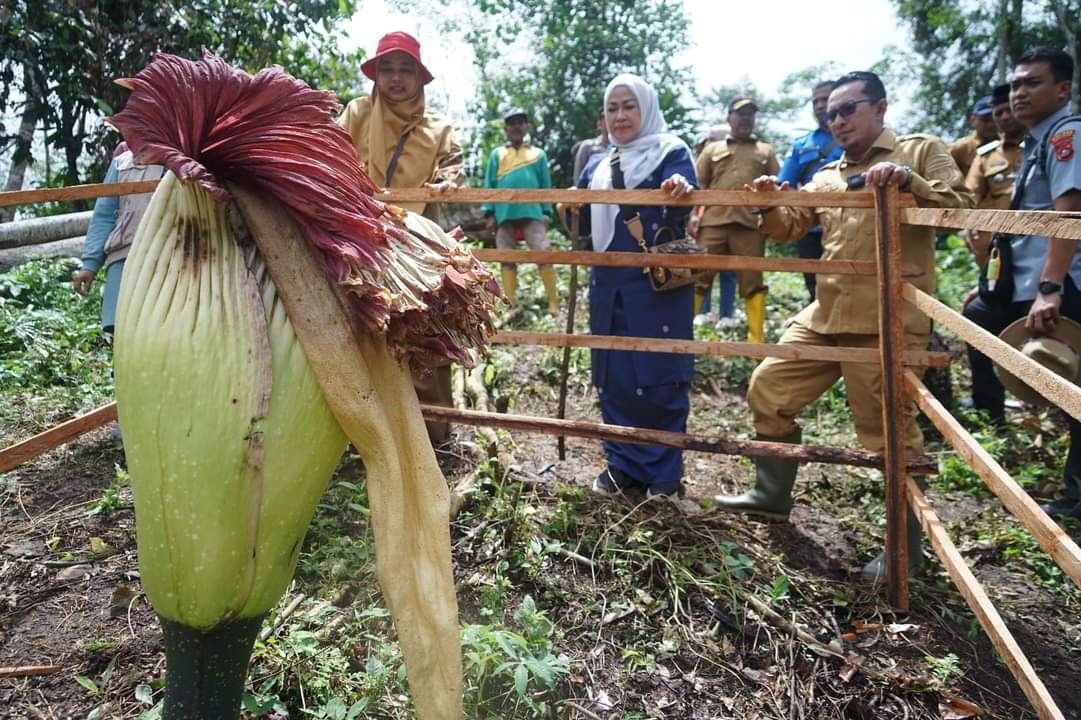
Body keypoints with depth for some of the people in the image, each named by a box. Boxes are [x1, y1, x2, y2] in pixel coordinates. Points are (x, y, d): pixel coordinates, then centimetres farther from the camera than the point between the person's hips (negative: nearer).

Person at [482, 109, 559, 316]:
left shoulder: (538, 154, 12)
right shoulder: (497, 154, 13)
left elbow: (545, 185, 10)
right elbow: (490, 185, 9)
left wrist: (547, 212, 0)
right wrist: (490, 212, 0)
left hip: (532, 212, -1)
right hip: (504, 214, 2)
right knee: (507, 259, 2)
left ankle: (553, 302, -8)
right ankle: (511, 305, 8)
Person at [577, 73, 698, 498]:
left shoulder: (671, 152, 1)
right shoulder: (599, 167, 18)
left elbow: (680, 206, -19)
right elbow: (583, 223, 23)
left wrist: (682, 191, -42)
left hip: (658, 285, -6)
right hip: (609, 285, 6)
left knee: (658, 377, -3)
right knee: (612, 378, 8)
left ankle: (665, 475, 11)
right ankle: (623, 465, 22)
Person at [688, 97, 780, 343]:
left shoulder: (765, 151, 19)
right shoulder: (712, 149, 18)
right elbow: (698, 185, 11)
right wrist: (693, 214, -3)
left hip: (750, 224, 1)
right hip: (713, 222, 0)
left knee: (752, 282, 2)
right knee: (699, 277, -2)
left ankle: (757, 339, 6)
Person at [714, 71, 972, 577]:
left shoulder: (921, 151, 5)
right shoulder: (827, 177, 21)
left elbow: (961, 206, -6)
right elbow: (788, 227, 17)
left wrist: (908, 180, -22)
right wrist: (770, 204, -3)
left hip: (887, 322, -7)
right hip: (824, 316, 7)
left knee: (889, 431, -3)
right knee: (768, 390, 9)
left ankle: (906, 546, 16)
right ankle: (772, 494, 28)